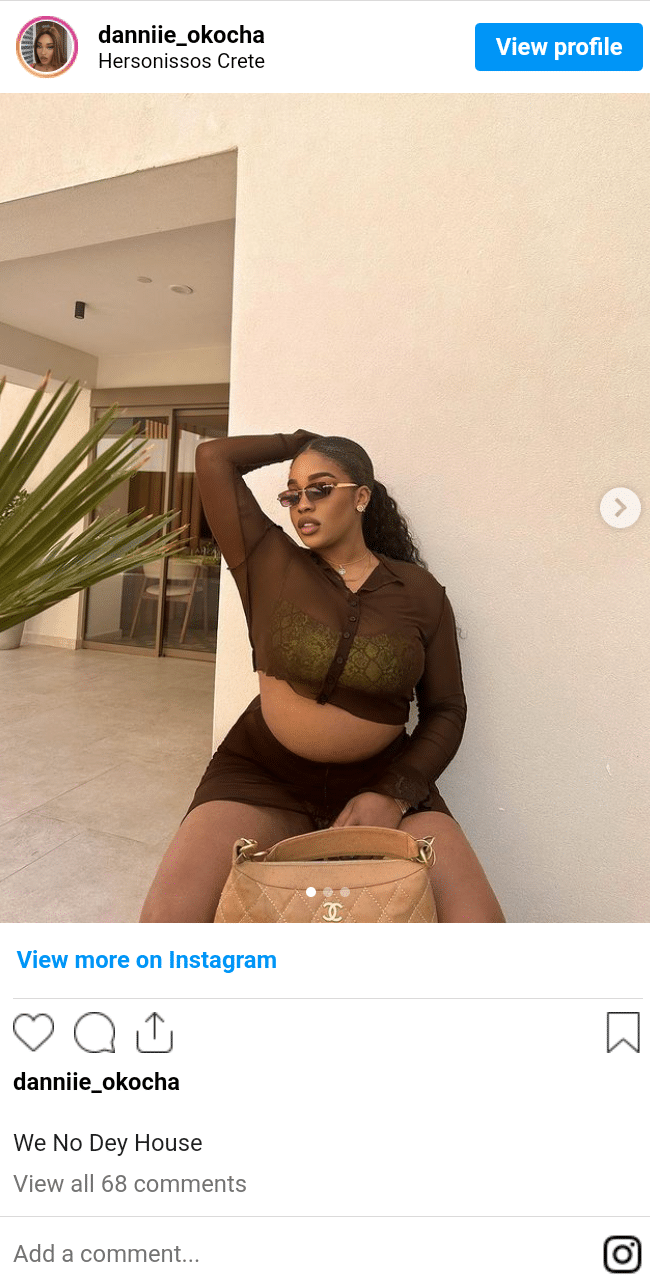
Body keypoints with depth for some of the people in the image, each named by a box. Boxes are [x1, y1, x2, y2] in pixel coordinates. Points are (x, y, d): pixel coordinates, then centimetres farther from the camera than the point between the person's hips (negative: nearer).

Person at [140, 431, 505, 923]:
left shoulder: (420, 592, 0)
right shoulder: (270, 564, 1)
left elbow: (445, 710, 3)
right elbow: (213, 458, -4)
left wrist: (396, 793, -10)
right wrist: (298, 442, 8)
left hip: (383, 780, 0)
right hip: (264, 776, 0)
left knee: (478, 922, -19)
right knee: (168, 917, -19)